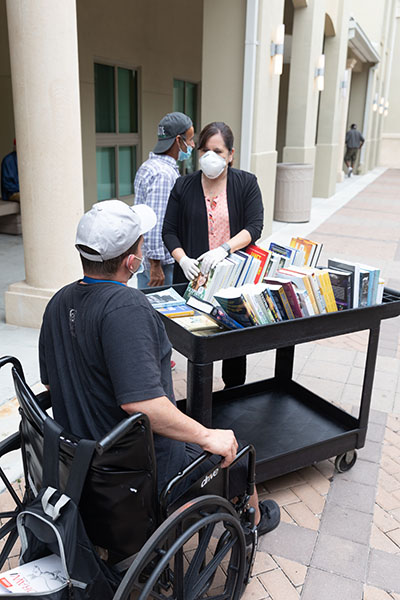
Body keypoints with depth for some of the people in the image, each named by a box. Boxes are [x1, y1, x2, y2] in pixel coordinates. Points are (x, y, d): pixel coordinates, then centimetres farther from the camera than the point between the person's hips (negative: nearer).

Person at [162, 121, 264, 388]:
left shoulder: (246, 183, 2)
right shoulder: (184, 186, 5)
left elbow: (255, 226, -8)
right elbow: (169, 230, 5)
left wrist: (224, 249, -24)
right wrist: (183, 260, -13)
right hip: (194, 276, 1)